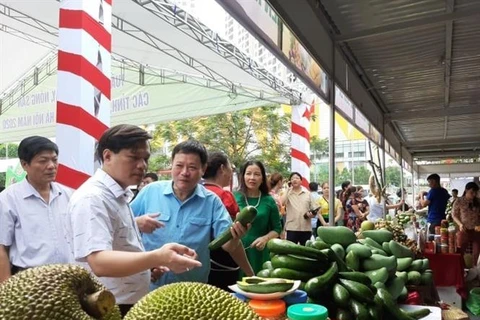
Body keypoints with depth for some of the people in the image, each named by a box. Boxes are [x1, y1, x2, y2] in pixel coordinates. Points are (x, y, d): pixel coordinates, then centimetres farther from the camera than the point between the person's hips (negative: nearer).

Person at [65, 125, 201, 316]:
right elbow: (99, 262, -34)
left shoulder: (118, 196, 7)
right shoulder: (92, 198, -22)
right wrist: (157, 257, -47)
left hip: (129, 304, 9)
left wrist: (148, 262, 7)